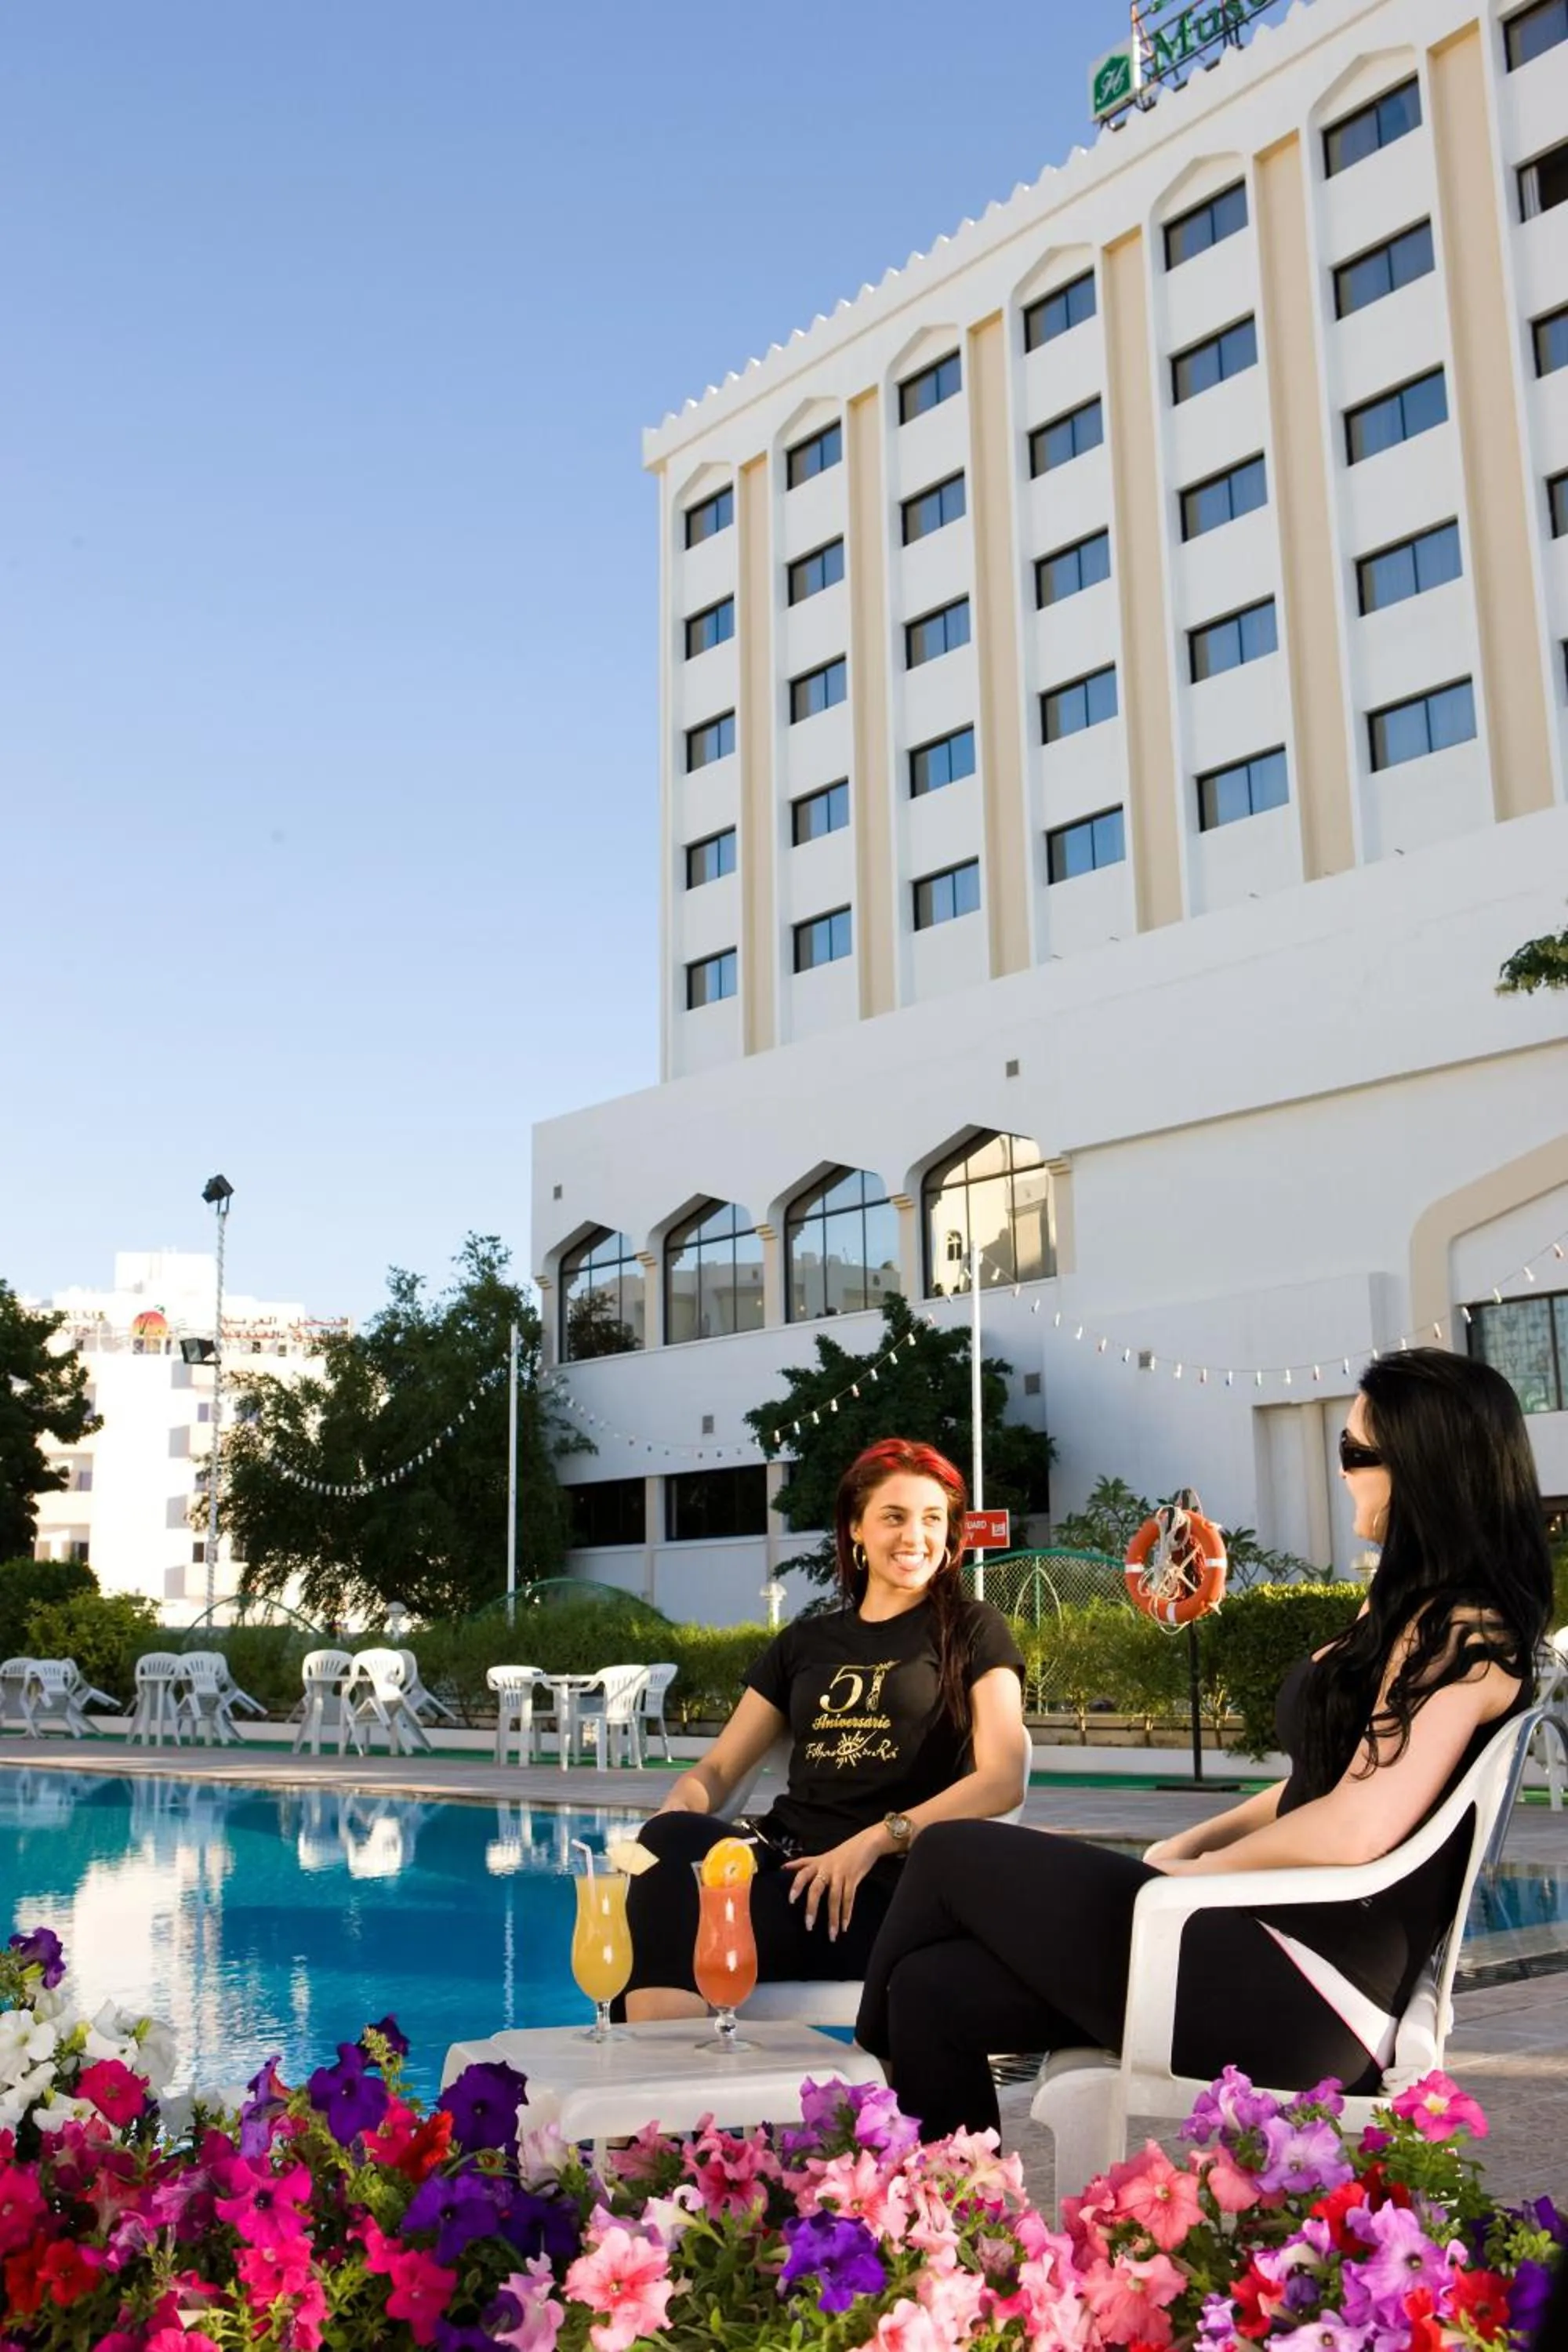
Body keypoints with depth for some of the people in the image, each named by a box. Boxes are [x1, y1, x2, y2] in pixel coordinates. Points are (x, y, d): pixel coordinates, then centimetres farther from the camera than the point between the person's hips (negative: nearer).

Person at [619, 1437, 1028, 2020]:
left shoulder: (972, 1631, 11)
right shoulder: (803, 1642, 22)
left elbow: (1002, 1778, -3)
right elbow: (720, 1767, 18)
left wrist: (875, 1840, -17)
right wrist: (676, 1810, -8)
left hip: (887, 1886, -4)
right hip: (787, 1859, 4)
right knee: (671, 1841, -32)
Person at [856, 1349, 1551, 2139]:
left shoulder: (1462, 1630, -14)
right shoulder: (1411, 1607, 17)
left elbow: (1355, 1827, -23)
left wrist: (1194, 1870, -8)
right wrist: (1185, 1844, 9)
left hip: (1311, 1996, -9)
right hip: (1273, 1938, 9)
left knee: (954, 1855, -2)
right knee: (936, 1991, -4)